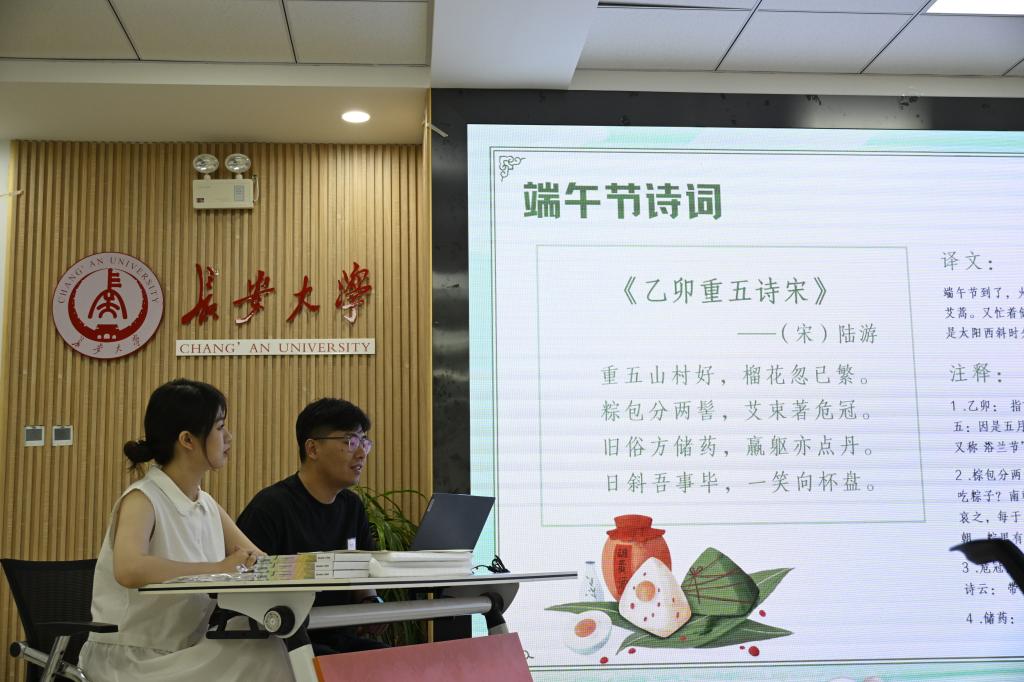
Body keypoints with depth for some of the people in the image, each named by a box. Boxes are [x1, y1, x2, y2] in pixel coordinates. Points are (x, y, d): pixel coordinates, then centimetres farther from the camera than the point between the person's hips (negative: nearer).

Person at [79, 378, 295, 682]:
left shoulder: (207, 505, 9)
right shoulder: (142, 499, -14)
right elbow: (128, 570, -33)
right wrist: (220, 568, -32)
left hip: (184, 653, 7)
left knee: (269, 649, -17)